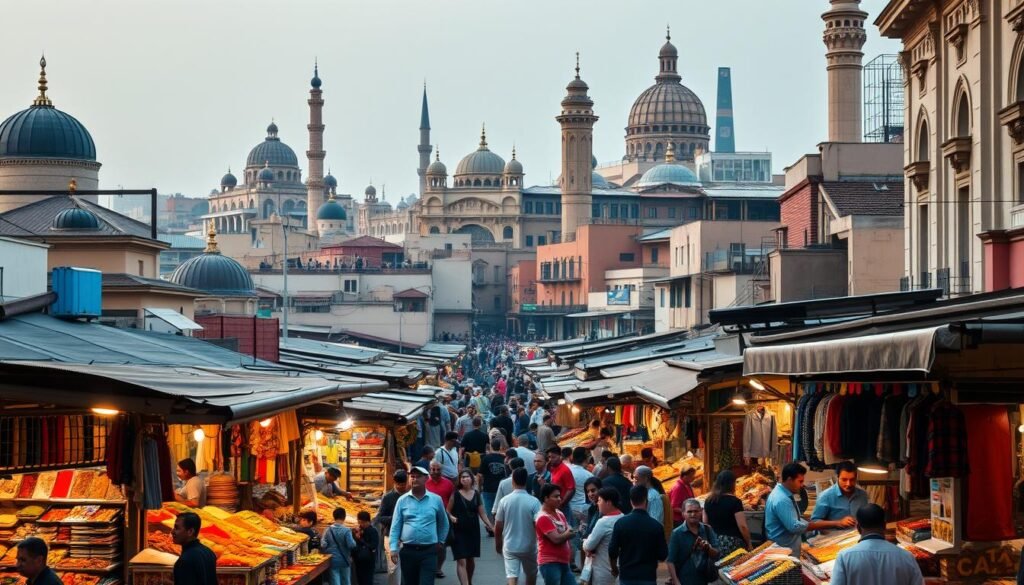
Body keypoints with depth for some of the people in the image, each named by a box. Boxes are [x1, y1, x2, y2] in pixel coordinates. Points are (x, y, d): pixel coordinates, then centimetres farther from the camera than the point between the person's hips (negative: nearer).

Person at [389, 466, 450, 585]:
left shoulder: (436, 499, 3)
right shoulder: (402, 500, 3)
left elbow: (444, 523, 18)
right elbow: (395, 527, 3)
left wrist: (441, 541, 18)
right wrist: (393, 548, -5)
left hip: (429, 551, -1)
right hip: (408, 551, 2)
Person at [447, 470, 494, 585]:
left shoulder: (476, 494, 5)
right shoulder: (455, 494, -5)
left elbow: (482, 513, 7)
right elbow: (447, 510, -2)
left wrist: (491, 527, -2)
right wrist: (451, 517, -23)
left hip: (473, 530, 4)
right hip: (459, 531, -4)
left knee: (471, 559, 15)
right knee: (461, 561, -11)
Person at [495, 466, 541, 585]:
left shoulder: (504, 501, -7)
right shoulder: (533, 502, -13)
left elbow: (498, 526, -1)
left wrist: (498, 543, 15)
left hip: (510, 546, 0)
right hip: (529, 547, 0)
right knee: (531, 575, 22)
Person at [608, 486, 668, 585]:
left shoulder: (621, 523, -4)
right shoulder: (656, 526, -7)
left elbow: (612, 551, -2)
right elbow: (663, 555, -2)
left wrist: (614, 568, 16)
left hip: (626, 576, 1)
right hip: (648, 576, -1)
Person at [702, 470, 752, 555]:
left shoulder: (709, 501, 5)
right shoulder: (735, 501, -11)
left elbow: (705, 524, 12)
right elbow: (743, 526, -13)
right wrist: (749, 544, -2)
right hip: (732, 544, -5)